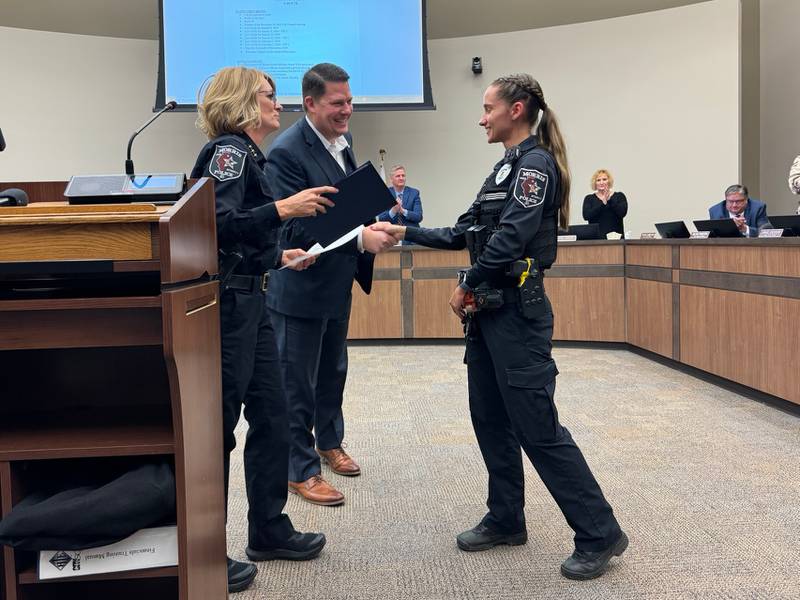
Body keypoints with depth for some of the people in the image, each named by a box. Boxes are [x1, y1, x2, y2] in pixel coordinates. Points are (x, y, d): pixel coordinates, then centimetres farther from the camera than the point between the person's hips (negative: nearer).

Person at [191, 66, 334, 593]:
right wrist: (283, 208, -27)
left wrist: (280, 257, 22)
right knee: (217, 427, -2)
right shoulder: (228, 150, -10)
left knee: (271, 417, 14)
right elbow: (217, 224, -24)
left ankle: (269, 530, 28)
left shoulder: (248, 154, 17)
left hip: (250, 299, 10)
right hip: (226, 302, -10)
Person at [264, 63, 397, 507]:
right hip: (301, 286, -8)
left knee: (333, 370, 23)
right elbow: (296, 229, -27)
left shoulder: (341, 139, 5)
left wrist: (375, 224, 0)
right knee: (298, 382, 5)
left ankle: (329, 442, 43)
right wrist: (361, 239, -33)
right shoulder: (287, 151, -22)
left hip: (337, 282, 9)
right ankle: (300, 470, 20)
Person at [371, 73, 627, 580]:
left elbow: (509, 238, -21)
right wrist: (405, 232, 15)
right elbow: (464, 235, 17)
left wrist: (467, 286, -10)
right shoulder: (508, 166, 17)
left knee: (537, 427, -6)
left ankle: (600, 535, 5)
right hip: (490, 309, 10)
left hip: (518, 311, -9)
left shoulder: (535, 162, -11)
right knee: (490, 419, 13)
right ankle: (506, 520, 26)